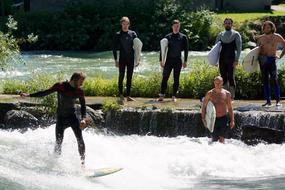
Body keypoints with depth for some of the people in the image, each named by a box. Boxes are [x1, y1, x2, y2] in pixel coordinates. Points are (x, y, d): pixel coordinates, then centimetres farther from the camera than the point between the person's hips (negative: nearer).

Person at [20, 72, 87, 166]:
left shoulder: (79, 91, -2)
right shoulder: (60, 86, -8)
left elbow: (83, 106, 2)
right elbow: (45, 93, 0)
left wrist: (83, 119, -15)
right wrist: (29, 95, -4)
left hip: (72, 116, 1)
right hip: (61, 117, -1)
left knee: (80, 139, -14)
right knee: (58, 142, -4)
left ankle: (82, 162, -10)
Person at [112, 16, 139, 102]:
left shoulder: (133, 34, 6)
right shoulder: (118, 35, 1)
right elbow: (114, 48, 1)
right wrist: (116, 60, -6)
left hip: (131, 59, 2)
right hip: (122, 59, -2)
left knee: (129, 78, 4)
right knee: (121, 77, -3)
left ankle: (128, 96, 7)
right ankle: (121, 95, 1)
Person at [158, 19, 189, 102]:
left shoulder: (183, 37, 4)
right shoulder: (167, 37, 5)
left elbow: (186, 50, 5)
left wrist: (185, 61, 0)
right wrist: (161, 60, 2)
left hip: (178, 61, 0)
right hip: (168, 60, 0)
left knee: (176, 79, 3)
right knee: (165, 78, -5)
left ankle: (174, 96, 9)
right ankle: (162, 95, -2)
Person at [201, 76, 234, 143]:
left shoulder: (227, 94, 2)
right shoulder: (209, 94, 1)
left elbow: (230, 108, 7)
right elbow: (204, 106, 4)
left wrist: (232, 120, 1)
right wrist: (203, 119, -5)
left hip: (223, 118, 0)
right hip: (214, 119, 0)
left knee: (222, 138, -10)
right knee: (214, 140, 2)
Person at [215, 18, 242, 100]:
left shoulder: (236, 34, 2)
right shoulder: (220, 35, 13)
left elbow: (239, 48, -3)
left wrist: (236, 60, -12)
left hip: (231, 59, -4)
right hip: (222, 59, 4)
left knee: (231, 77, -6)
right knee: (223, 78, 4)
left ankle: (232, 97, 0)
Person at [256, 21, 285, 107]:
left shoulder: (277, 37, 2)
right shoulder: (260, 38, 10)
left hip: (272, 59, -3)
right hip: (262, 60, 3)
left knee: (275, 80, -11)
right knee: (265, 81, 3)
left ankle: (278, 101, -9)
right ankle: (268, 101, 5)